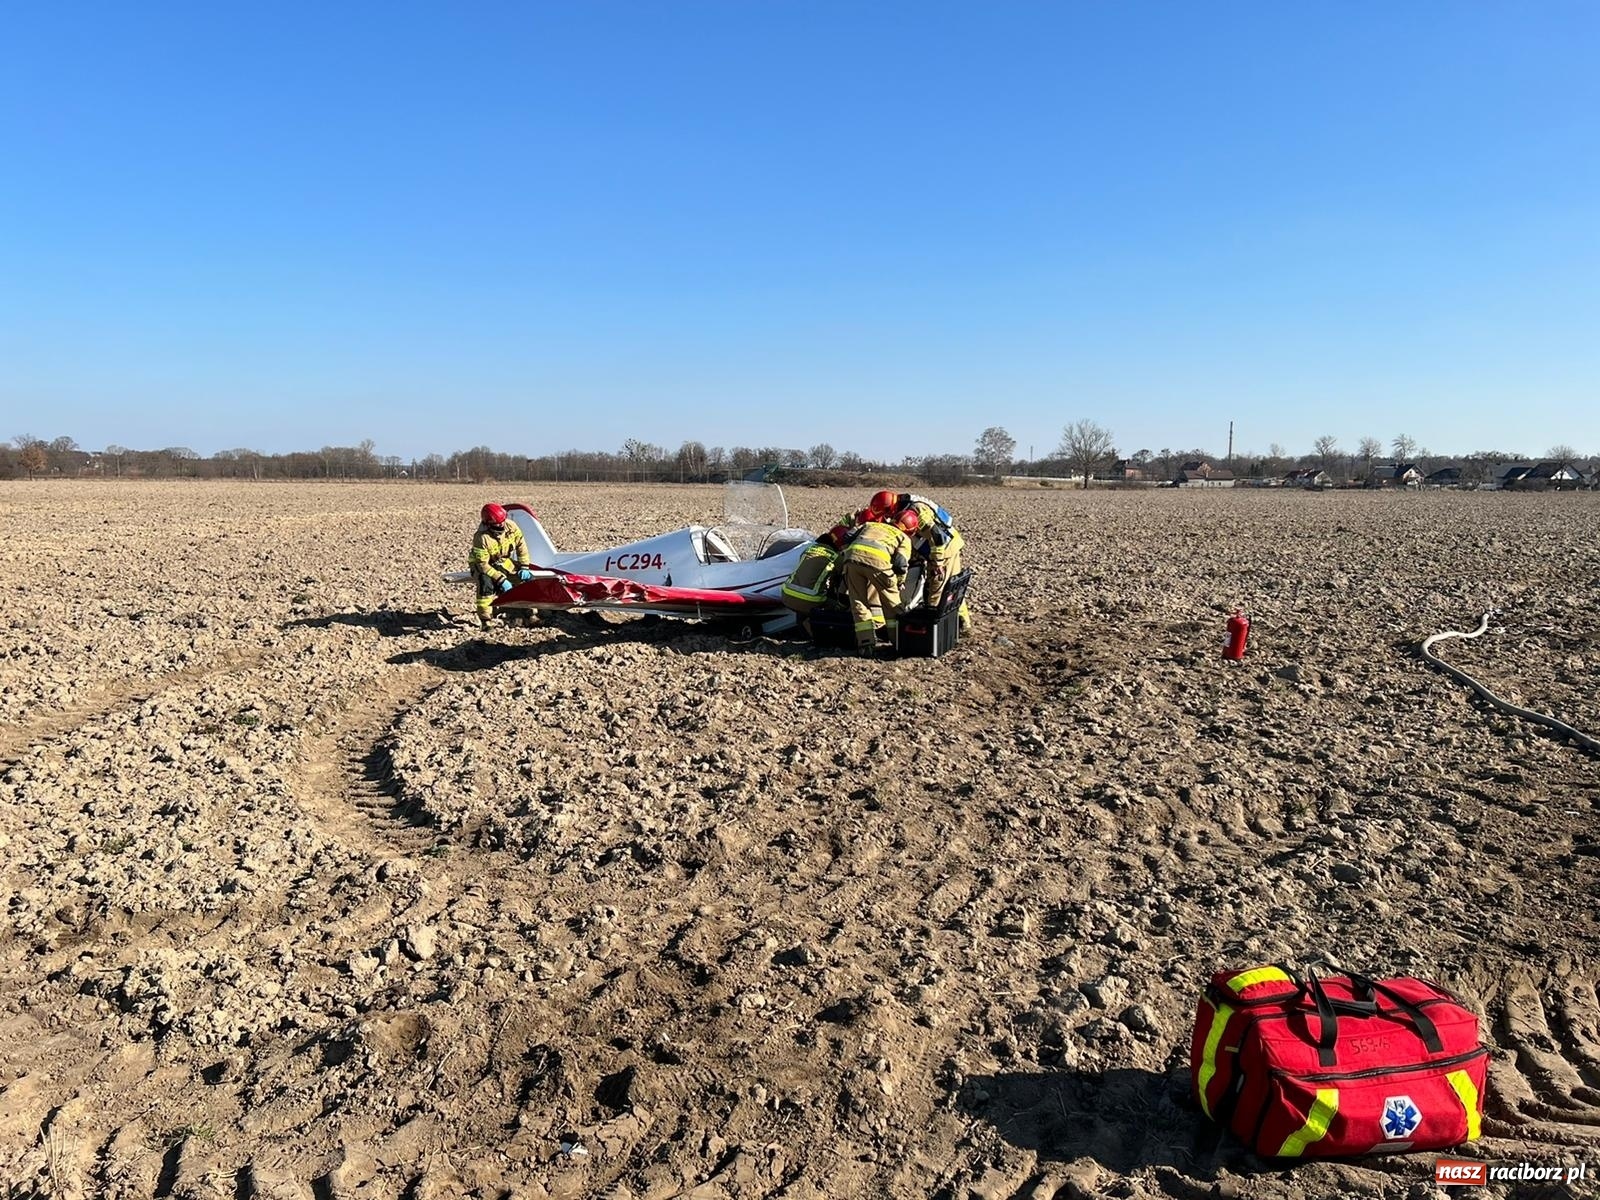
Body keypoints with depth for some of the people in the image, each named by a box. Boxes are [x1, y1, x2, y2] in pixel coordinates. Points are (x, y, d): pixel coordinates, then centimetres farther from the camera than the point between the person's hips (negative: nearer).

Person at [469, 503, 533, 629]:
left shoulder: (510, 526, -20)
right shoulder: (481, 538, -33)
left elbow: (521, 544, -8)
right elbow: (483, 564, -30)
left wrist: (524, 567, -14)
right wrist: (501, 579, -34)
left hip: (504, 562, 6)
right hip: (484, 565, -6)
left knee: (527, 577, -8)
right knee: (486, 583, -35)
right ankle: (484, 620, -26)